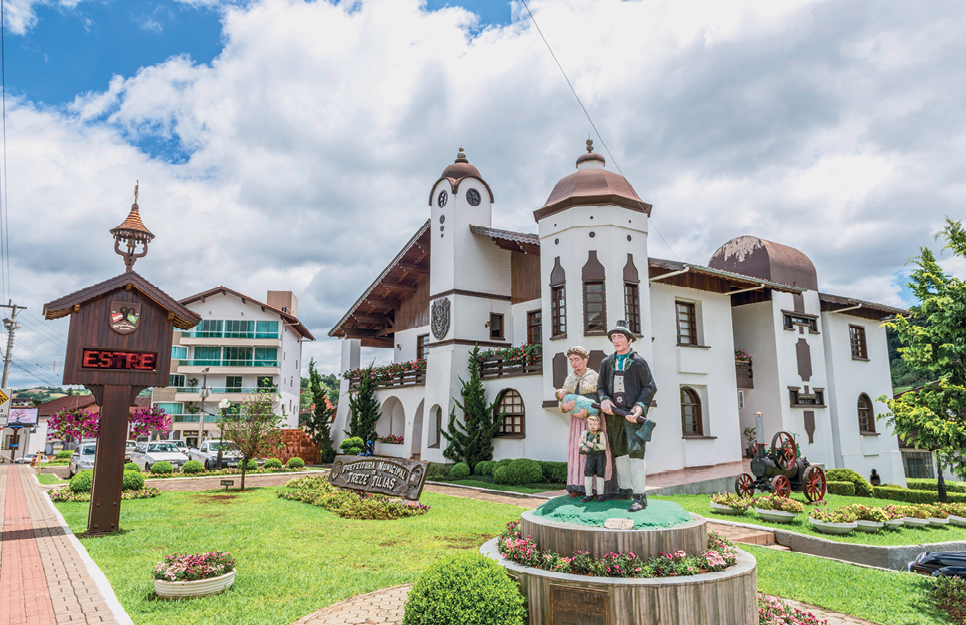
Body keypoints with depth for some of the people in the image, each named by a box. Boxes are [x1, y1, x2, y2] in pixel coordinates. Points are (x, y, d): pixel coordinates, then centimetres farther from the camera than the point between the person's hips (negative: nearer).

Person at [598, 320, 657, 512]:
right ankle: (625, 489, 25)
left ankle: (639, 496, -10)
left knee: (635, 450, -13)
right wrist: (604, 399, -7)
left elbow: (650, 387, -1)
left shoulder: (638, 362, 0)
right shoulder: (607, 362, 13)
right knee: (618, 452, 11)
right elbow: (600, 386, 15)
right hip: (613, 413, 5)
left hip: (633, 413, -5)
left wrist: (639, 407, -15)